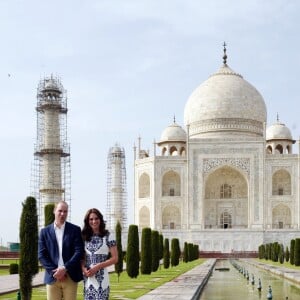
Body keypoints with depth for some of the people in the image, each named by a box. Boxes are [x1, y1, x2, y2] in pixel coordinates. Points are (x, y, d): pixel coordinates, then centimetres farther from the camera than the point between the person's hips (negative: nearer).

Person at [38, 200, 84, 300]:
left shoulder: (75, 230, 4)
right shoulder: (45, 231, 7)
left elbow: (79, 252, -4)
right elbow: (41, 255, 1)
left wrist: (65, 268, -14)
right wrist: (55, 271, -10)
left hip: (70, 277, -1)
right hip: (52, 277, 1)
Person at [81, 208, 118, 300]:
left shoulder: (107, 236, 1)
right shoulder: (84, 237, 11)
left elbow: (115, 258, -2)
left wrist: (98, 267, -12)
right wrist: (83, 268, -5)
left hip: (101, 277, -3)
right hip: (87, 277, 3)